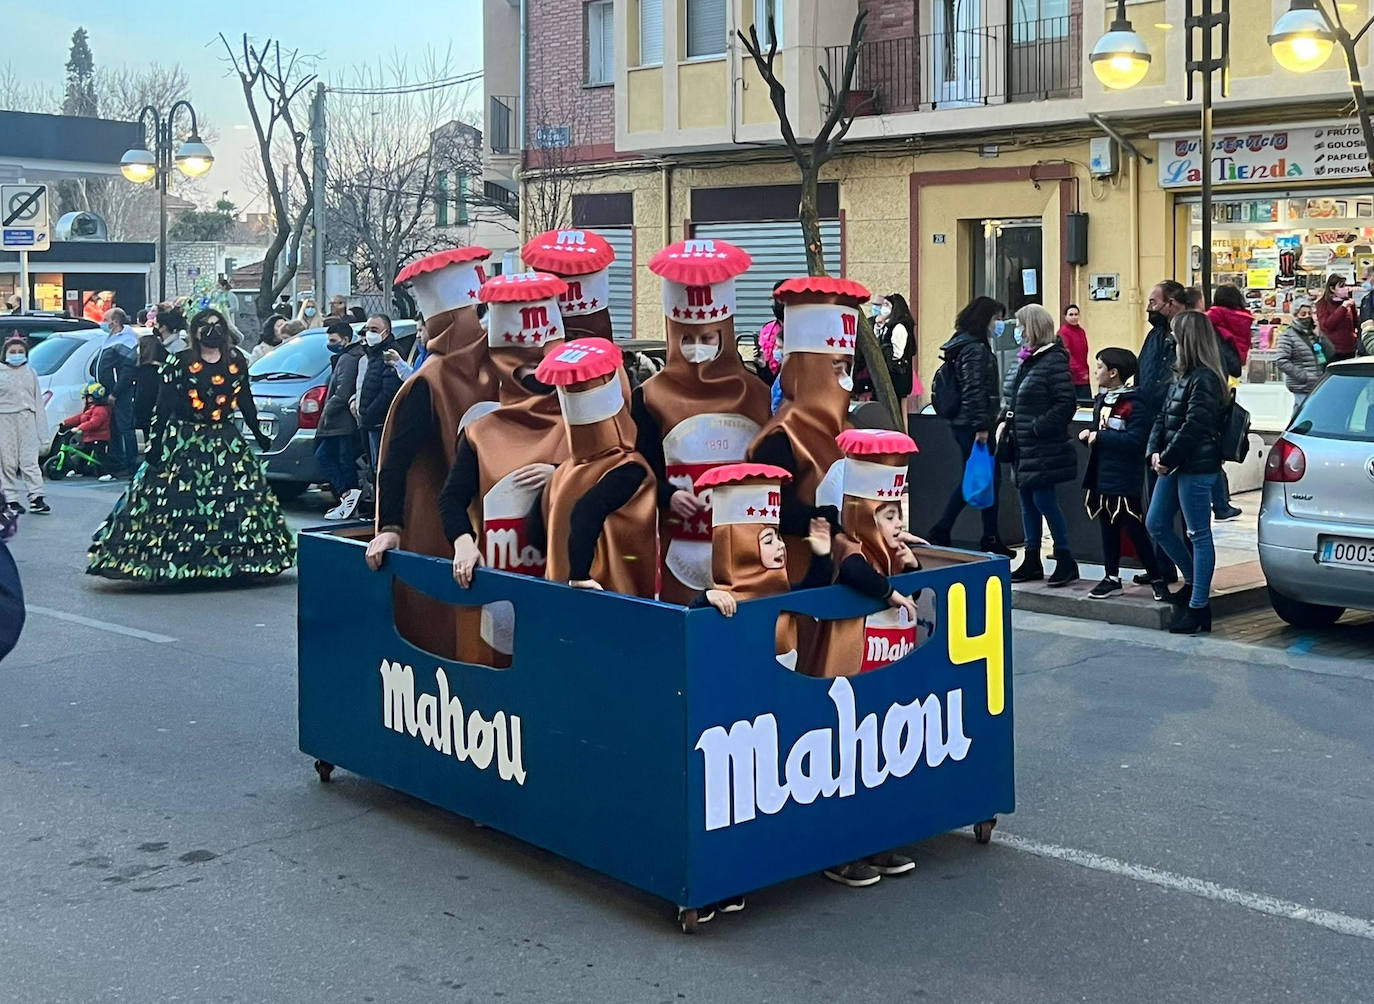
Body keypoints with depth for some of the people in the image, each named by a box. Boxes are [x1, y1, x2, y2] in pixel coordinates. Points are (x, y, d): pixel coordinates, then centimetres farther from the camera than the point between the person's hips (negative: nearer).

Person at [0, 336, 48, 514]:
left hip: (27, 420, 2)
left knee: (30, 460, -2)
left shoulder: (30, 373, 11)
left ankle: (36, 498, -5)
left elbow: (38, 400, 13)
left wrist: (41, 427, 9)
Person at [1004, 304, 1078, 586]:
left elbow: (1066, 403, -19)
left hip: (1043, 449, -9)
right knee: (1027, 501, 12)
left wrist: (1038, 427, -19)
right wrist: (1010, 420, 9)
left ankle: (1066, 561, 4)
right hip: (1024, 447, 9)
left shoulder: (1054, 360, -14)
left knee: (1043, 500, -7)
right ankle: (1032, 561, 20)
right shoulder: (1030, 359, 15)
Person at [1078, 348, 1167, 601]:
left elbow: (1135, 440, -26)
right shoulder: (1101, 400, 12)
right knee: (1107, 528, 14)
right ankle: (1112, 578, 23)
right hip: (1102, 476, 9)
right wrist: (1087, 435, 1)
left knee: (1135, 530, -3)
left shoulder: (1133, 405, -16)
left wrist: (1100, 437, -22)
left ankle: (1157, 580, 7)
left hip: (1124, 481, -8)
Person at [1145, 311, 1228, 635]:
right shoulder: (1184, 375, 14)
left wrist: (1168, 458, -15)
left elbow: (1194, 426, -21)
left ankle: (1198, 606, 5)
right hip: (1173, 466, 10)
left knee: (1199, 535, -1)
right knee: (1156, 525, 15)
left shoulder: (1204, 379, -15)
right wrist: (1155, 452, 1)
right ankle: (1194, 580, 29)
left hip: (1196, 468, -10)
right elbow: (1163, 416, 14)